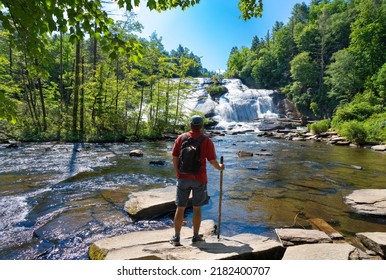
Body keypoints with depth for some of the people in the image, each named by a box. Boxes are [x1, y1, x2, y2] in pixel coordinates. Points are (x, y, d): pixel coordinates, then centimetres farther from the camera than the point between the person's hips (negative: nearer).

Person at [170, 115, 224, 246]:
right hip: (199, 179, -1)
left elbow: (174, 158, 1)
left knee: (180, 208, 10)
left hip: (183, 178, 2)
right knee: (197, 208, 12)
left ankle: (176, 237, 16)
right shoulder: (207, 141, -6)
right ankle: (196, 236, 24)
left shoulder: (181, 138, 0)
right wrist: (220, 167, 17)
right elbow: (213, 161, -5)